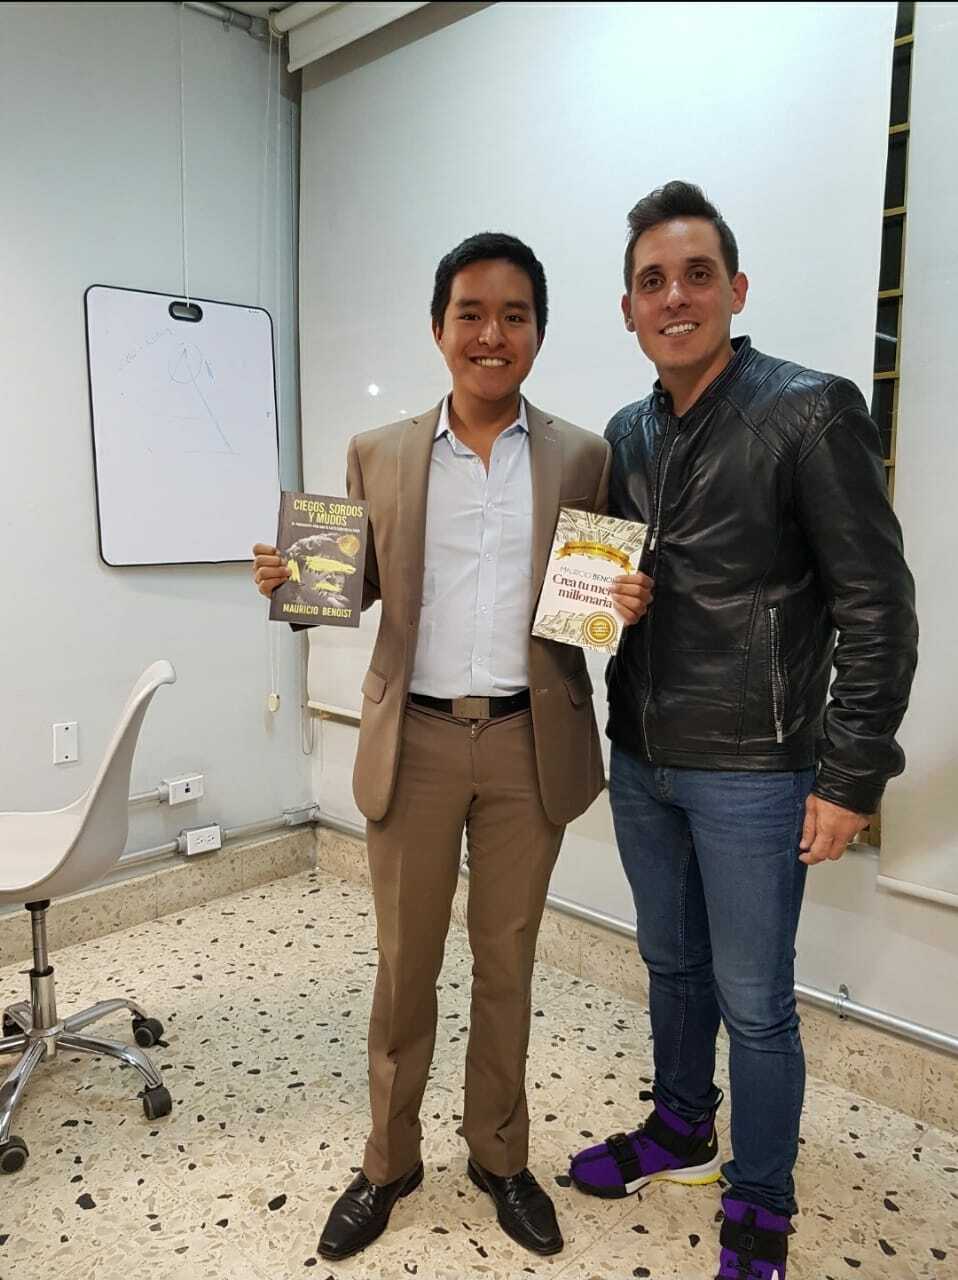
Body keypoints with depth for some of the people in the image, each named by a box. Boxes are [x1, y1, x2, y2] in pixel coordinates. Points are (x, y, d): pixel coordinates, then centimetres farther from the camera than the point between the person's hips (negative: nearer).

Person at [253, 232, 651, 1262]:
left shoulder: (583, 458, 3)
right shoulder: (378, 455, 3)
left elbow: (603, 590, 8)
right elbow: (355, 587, 9)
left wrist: (627, 600, -14)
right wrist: (293, 579, -11)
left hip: (530, 745, 0)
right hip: (416, 741, 0)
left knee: (506, 963, 15)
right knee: (403, 965, 13)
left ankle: (498, 1155, 38)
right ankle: (388, 1163, 36)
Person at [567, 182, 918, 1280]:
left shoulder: (811, 414, -12)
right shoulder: (626, 435, 7)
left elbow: (877, 608, -13)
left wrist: (851, 776, -14)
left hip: (751, 773, -6)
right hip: (640, 763, 6)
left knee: (754, 1004, 8)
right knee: (671, 964, 22)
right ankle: (682, 1131, 45)